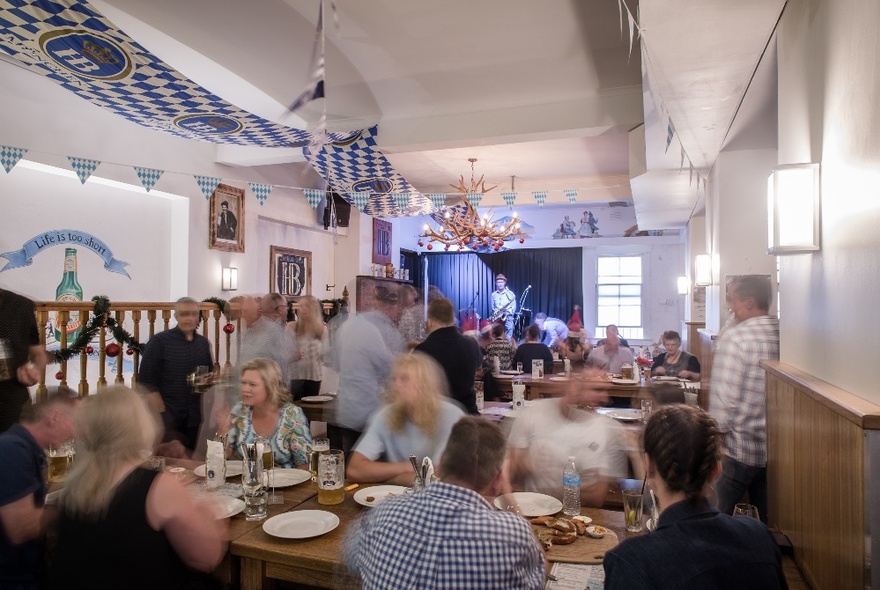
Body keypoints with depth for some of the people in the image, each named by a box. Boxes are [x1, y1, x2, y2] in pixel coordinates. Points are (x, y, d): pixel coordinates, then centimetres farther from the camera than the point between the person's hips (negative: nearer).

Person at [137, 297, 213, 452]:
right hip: (167, 418, -4)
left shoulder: (203, 343, 9)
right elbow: (146, 382, -10)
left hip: (195, 418, 5)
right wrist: (162, 413, -14)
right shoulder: (159, 342, -7)